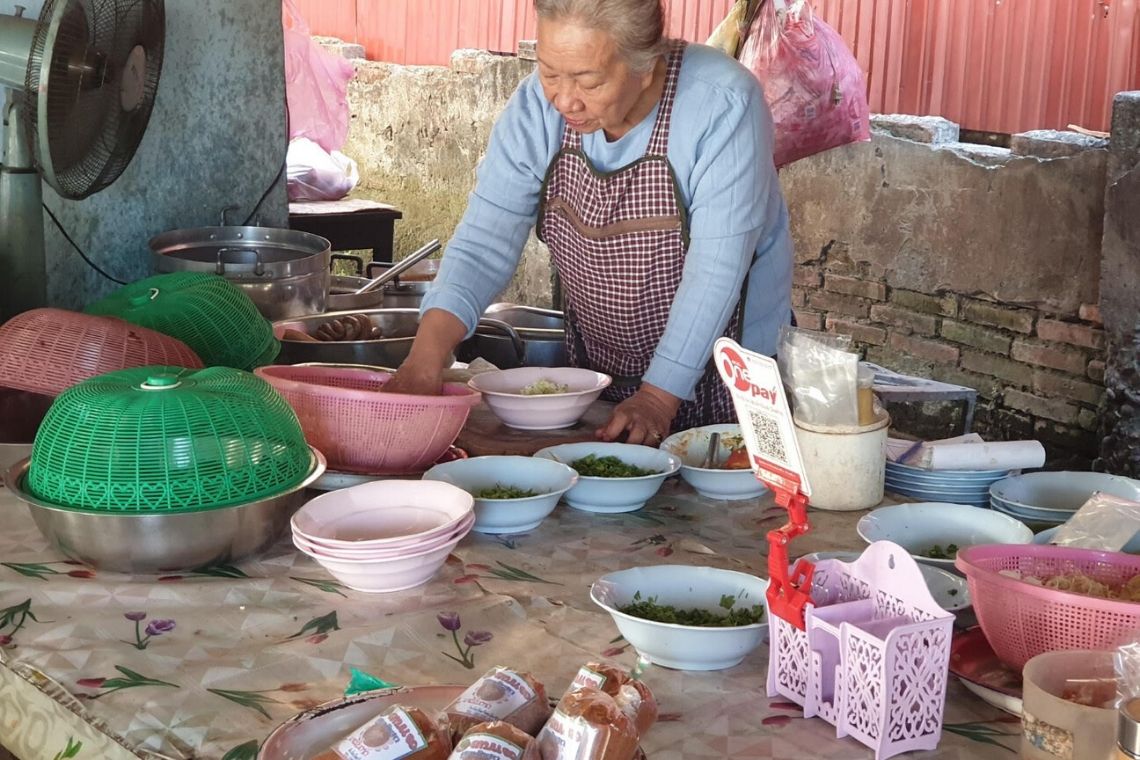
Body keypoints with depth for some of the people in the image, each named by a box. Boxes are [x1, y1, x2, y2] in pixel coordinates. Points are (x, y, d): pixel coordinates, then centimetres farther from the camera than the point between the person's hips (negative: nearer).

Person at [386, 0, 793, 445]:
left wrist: (660, 396, -27)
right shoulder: (536, 107, -13)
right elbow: (484, 245, -16)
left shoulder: (723, 104, -25)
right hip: (596, 372, 4)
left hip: (720, 375, -4)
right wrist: (428, 351, -32)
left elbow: (716, 271, -25)